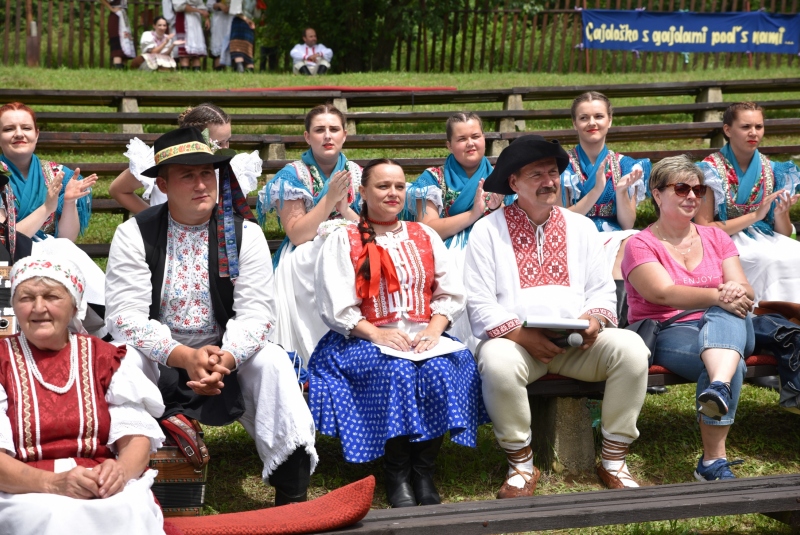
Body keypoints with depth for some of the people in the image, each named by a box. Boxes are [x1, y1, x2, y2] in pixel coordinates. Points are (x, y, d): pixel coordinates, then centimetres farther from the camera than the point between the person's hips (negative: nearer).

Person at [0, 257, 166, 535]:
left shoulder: (104, 357, 13)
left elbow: (137, 434, 4)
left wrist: (121, 470, -21)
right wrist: (52, 483, -23)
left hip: (109, 491, 2)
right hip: (28, 492, -2)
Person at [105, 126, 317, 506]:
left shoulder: (244, 233, -3)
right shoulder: (134, 235, -7)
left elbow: (256, 312, -11)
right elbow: (126, 315, -16)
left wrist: (225, 359, -32)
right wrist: (185, 357, -30)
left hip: (224, 355, 1)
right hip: (157, 357, -1)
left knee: (273, 361, -25)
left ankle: (291, 496, -22)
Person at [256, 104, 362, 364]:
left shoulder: (356, 174, 9)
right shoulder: (293, 175, -1)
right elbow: (296, 235, -10)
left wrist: (344, 207, -12)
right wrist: (329, 199, -17)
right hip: (305, 265, -2)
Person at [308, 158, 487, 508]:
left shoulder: (425, 237, 17)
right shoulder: (344, 240, 5)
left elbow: (452, 293, 11)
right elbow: (336, 306, -5)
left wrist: (434, 328, -8)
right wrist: (376, 334, -18)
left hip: (424, 337, 3)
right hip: (366, 340, -3)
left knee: (442, 369, -29)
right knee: (396, 372, -34)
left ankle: (424, 471, -17)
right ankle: (396, 473, -18)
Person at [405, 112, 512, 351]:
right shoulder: (434, 178, 9)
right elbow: (426, 230, -4)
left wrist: (496, 209, -10)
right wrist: (473, 213, -12)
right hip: (450, 255, -2)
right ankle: (465, 350, -20)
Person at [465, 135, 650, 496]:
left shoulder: (581, 227, 17)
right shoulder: (488, 230, 4)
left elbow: (603, 291, 13)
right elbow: (480, 304, -3)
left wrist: (594, 318, -10)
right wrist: (521, 334, -18)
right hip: (514, 340, -3)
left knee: (630, 348, -24)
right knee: (498, 362, -37)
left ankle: (614, 460, -10)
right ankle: (521, 465, -14)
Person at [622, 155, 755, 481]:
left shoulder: (715, 238, 17)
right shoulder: (640, 245, 2)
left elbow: (745, 292, 5)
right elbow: (664, 294, -16)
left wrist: (737, 295, -22)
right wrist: (718, 296, -32)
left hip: (728, 326, 4)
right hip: (665, 334, -3)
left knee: (725, 316, -34)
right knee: (731, 361, -34)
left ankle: (718, 388, -59)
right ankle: (714, 460, -38)